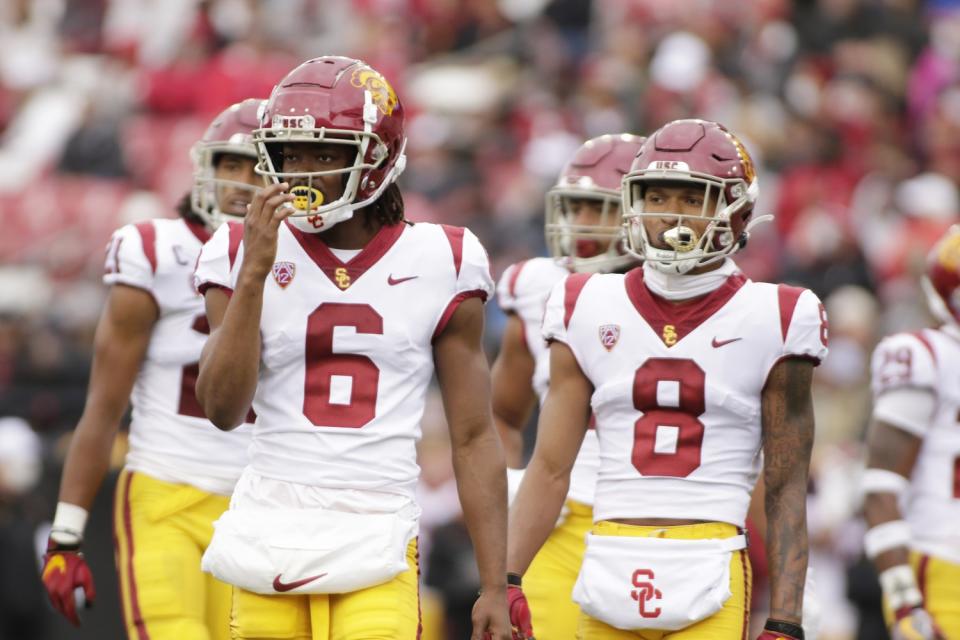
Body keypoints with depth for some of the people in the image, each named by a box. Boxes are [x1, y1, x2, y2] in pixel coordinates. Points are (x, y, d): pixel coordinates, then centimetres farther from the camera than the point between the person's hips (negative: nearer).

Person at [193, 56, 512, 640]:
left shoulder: (440, 265, 3)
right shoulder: (243, 255, 4)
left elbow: (475, 439, 5)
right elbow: (224, 409, -6)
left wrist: (497, 587, 2)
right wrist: (256, 272, -12)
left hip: (376, 542, -1)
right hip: (272, 540, 1)